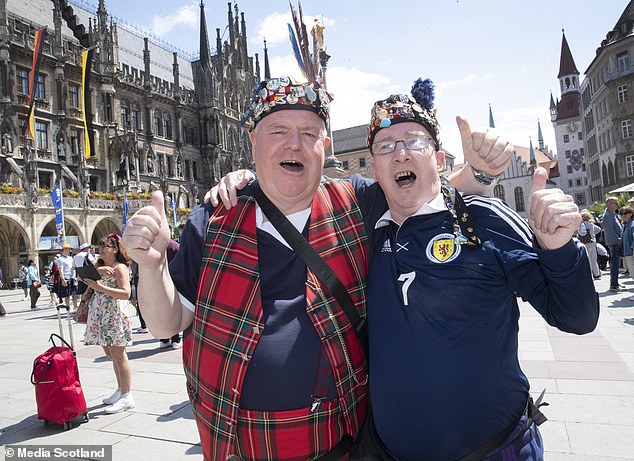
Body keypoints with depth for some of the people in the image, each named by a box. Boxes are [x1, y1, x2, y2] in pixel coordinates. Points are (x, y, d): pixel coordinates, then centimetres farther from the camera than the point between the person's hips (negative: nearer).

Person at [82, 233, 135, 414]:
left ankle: (126, 397, -1)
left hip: (115, 314, -8)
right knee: (111, 354, 14)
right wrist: (100, 269, -18)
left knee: (118, 354, -6)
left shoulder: (120, 267, -6)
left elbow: (125, 293, -17)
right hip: (101, 314, 8)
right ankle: (120, 390, 27)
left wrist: (100, 287, -24)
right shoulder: (99, 266, 19)